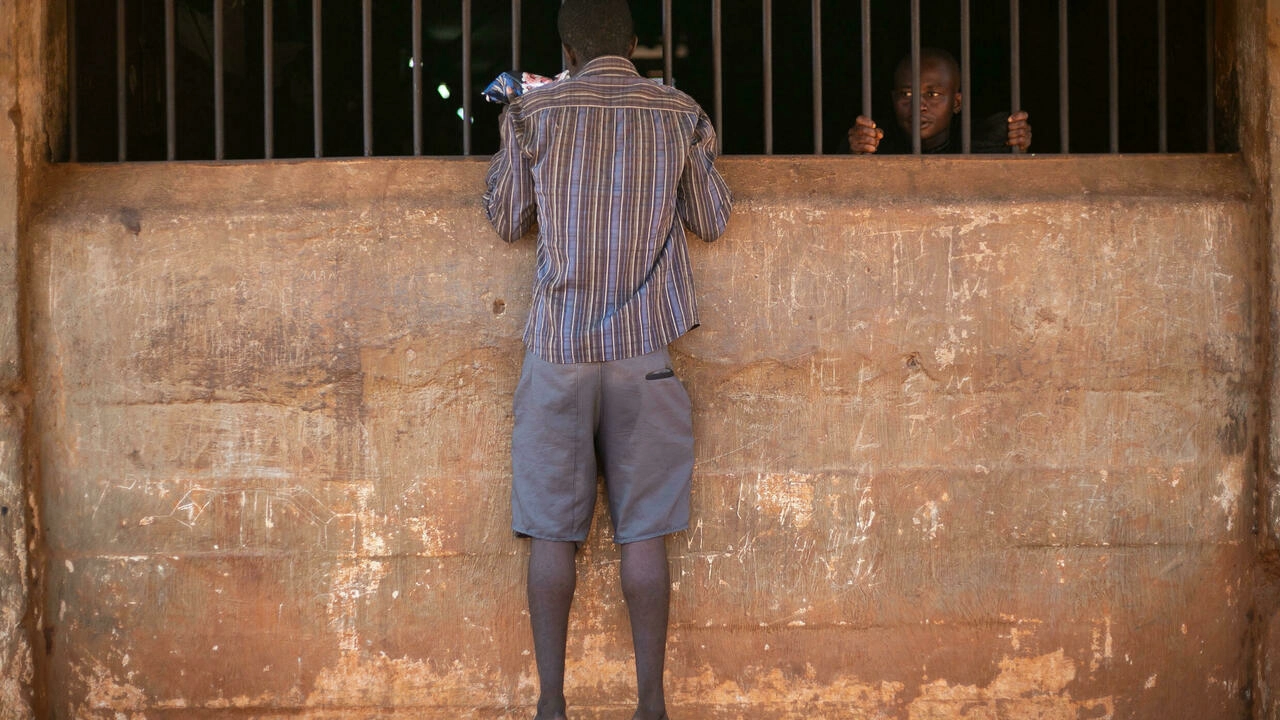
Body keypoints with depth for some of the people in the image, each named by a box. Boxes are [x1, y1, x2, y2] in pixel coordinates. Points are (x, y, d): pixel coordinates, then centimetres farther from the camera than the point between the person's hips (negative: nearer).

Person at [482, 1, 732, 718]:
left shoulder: (532, 112, 2)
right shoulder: (681, 114, 4)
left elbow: (508, 221, 10)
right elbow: (713, 222, 13)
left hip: (559, 344, 0)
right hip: (644, 345, 0)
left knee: (553, 531, 5)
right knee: (643, 533, 3)